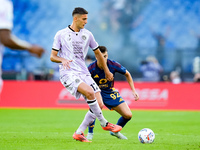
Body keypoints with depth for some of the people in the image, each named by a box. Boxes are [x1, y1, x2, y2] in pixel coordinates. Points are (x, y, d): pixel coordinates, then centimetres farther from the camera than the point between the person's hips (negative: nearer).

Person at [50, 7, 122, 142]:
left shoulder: (87, 34, 13)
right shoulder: (61, 34, 2)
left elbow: (98, 53, 25)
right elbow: (52, 57, 2)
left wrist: (107, 71, 31)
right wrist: (63, 60, -19)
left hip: (84, 73, 5)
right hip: (68, 74, -5)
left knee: (99, 104, -8)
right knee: (90, 92, -30)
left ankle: (79, 133, 2)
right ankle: (104, 123, -14)